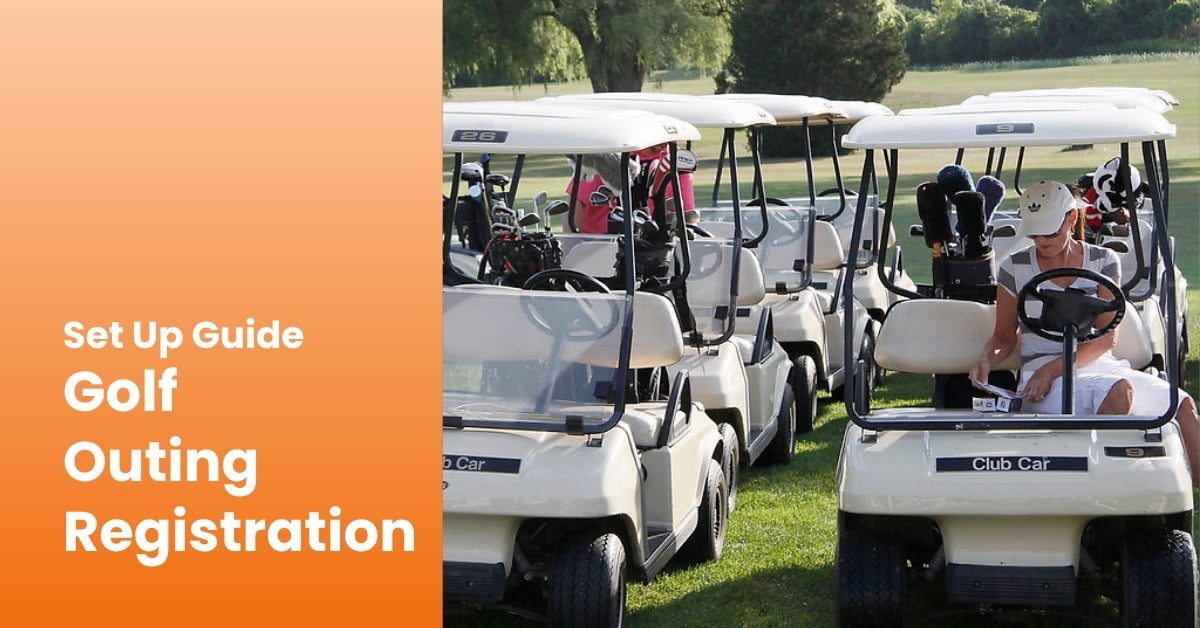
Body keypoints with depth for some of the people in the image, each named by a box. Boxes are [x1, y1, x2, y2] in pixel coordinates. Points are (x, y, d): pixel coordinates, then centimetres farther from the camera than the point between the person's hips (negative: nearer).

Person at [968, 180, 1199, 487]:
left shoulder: (1103, 261, 6)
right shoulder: (1014, 269, 3)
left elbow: (1107, 337, -3)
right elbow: (1004, 336, 11)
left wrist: (1054, 368, -18)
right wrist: (986, 360, -14)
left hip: (1099, 365, 3)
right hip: (1043, 380, -3)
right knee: (1118, 391, -35)